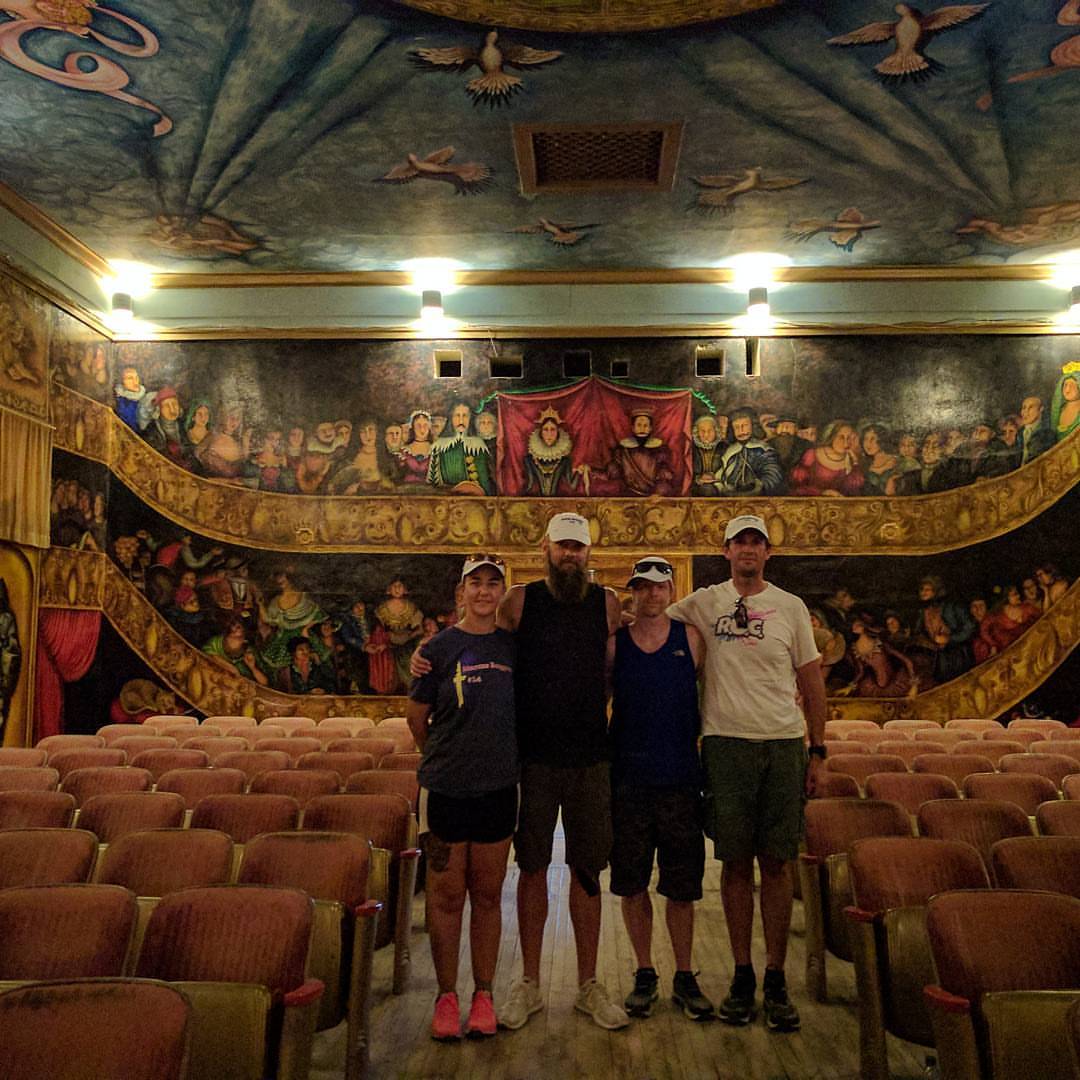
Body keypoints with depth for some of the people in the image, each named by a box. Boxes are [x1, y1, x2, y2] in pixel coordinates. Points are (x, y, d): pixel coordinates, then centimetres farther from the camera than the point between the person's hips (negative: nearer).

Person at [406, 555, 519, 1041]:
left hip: (499, 787, 3)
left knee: (488, 895, 11)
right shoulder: (441, 646, -4)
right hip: (446, 788, -2)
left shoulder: (513, 646, 4)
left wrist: (499, 757, 11)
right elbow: (416, 715, 3)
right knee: (447, 895, 6)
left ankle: (483, 995, 23)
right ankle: (446, 997, 19)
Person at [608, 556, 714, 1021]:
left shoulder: (691, 638, 3)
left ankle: (684, 977, 23)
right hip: (627, 778, 1)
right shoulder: (613, 644, 3)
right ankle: (645, 974, 24)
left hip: (680, 778, 0)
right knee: (631, 883, 7)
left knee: (681, 885, 7)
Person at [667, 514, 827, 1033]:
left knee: (776, 863, 4)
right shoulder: (704, 602, 6)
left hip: (784, 744, 0)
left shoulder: (791, 608, 7)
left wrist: (818, 751, 6)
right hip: (725, 743, 0)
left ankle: (776, 980, 15)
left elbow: (811, 680, 10)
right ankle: (742, 976, 18)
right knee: (736, 863, 5)